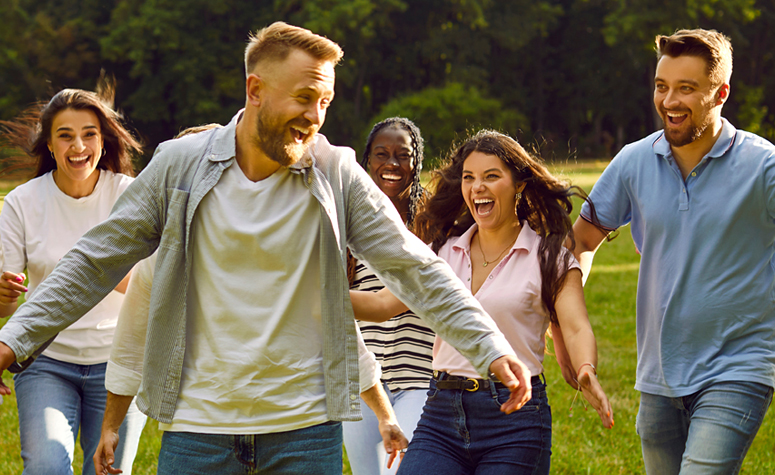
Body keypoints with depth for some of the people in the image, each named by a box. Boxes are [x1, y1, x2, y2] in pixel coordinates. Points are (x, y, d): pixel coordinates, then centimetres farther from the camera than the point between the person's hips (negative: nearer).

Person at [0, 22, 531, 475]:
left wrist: (490, 347, -7)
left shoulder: (338, 175, -1)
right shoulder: (179, 165, -1)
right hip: (198, 424, 0)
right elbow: (95, 263, 5)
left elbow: (414, 267, 1)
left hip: (307, 428, 0)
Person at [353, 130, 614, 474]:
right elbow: (384, 303, 7)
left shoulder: (549, 258, 0)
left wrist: (586, 372, -33)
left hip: (514, 421, -3)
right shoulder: (444, 251, 12)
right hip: (441, 414, 3)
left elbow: (576, 328, -11)